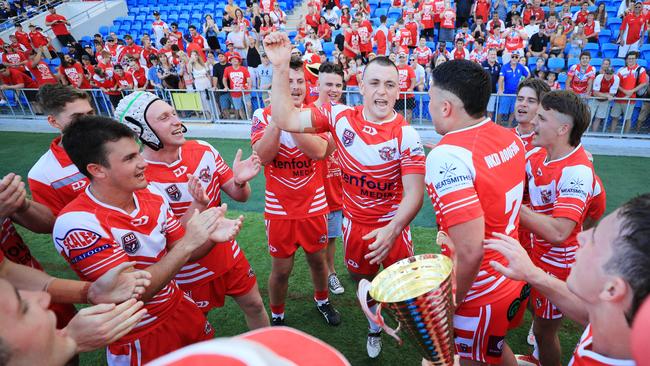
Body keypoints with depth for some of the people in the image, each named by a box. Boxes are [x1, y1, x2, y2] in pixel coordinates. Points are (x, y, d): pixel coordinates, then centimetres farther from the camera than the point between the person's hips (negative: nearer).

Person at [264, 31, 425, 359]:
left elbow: (414, 193, -20)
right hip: (355, 222, 3)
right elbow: (286, 121, -15)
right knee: (363, 279, 23)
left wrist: (392, 230, -36)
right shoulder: (340, 117, -11)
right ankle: (375, 324, 54)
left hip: (393, 225, -2)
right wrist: (281, 67, -22)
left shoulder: (406, 135, -18)